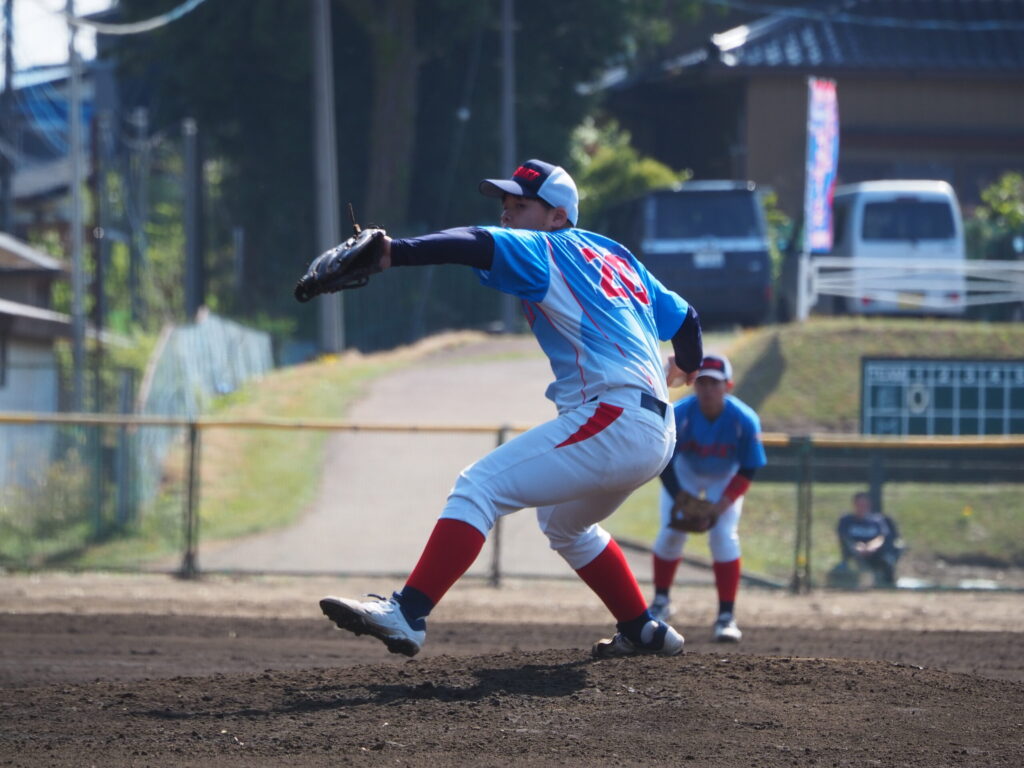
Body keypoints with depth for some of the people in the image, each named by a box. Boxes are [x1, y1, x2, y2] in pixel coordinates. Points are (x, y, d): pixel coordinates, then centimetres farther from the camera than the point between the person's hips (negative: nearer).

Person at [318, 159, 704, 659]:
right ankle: (644, 631, 37)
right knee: (563, 523, 33)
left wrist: (396, 254, -35)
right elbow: (682, 316, 29)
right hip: (657, 434, 10)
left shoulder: (543, 250, -2)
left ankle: (407, 614, -30)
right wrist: (687, 366, 52)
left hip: (611, 418, -10)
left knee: (480, 486, -17)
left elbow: (480, 246, -21)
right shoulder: (616, 258, 22)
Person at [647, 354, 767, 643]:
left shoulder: (745, 421, -31)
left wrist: (721, 505, -29)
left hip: (725, 479, -1)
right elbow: (664, 463, -20)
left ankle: (726, 616, -10)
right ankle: (661, 602, 16)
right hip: (685, 473, 1)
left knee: (724, 536, -16)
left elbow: (747, 471, -20)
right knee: (671, 533, -7)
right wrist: (682, 500, -28)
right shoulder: (679, 415, -31)